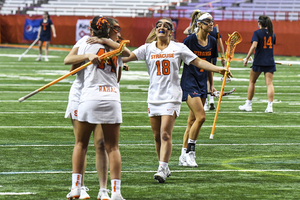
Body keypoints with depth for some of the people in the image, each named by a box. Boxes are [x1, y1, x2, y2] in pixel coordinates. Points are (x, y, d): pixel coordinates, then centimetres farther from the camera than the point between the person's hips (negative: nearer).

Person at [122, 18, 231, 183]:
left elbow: (198, 62, 3)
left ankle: (162, 169, -12)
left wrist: (218, 69, -7)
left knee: (165, 133, -13)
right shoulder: (148, 48, 7)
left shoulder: (178, 48, 3)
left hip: (171, 96, -3)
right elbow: (128, 57, -3)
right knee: (157, 135, 6)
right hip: (153, 97, 3)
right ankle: (164, 168, 20)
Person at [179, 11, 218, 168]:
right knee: (200, 116, -17)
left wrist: (211, 84, 19)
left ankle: (184, 157, 13)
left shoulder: (212, 41, 7)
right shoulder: (190, 40, -12)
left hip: (202, 83, 7)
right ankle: (189, 152, -5)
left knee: (192, 121, 8)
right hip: (189, 83, -7)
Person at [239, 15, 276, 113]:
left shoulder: (257, 33, -7)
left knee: (252, 82, 12)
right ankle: (270, 106, -13)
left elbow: (254, 46, -18)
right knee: (269, 83, -2)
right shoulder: (272, 33, 8)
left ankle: (248, 104, 18)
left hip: (259, 61, -3)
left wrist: (247, 58, -15)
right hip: (270, 62, 3)